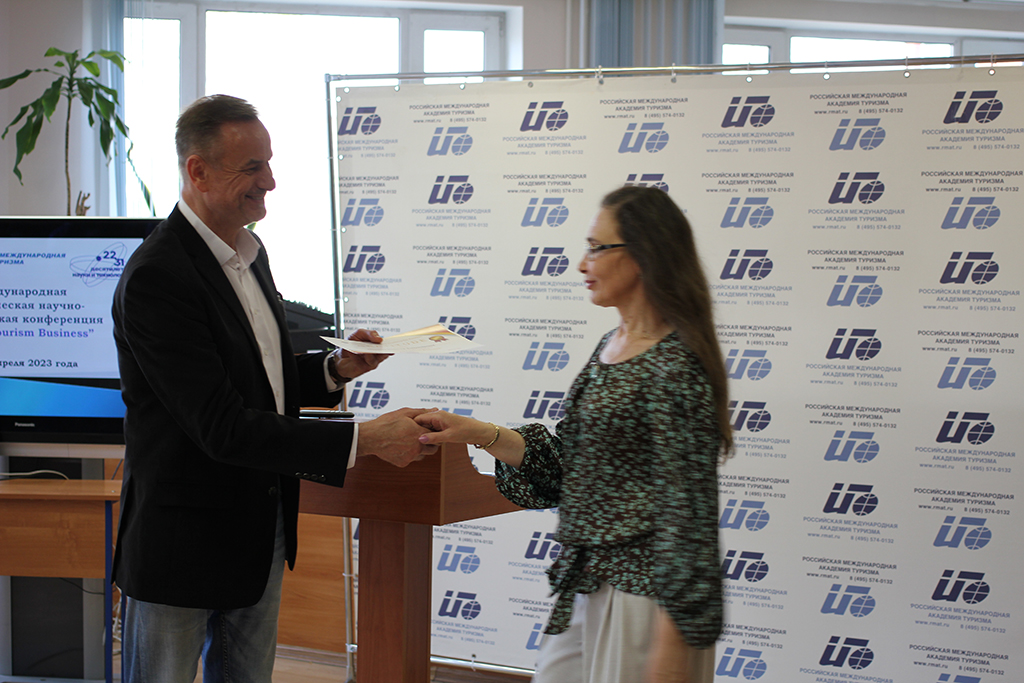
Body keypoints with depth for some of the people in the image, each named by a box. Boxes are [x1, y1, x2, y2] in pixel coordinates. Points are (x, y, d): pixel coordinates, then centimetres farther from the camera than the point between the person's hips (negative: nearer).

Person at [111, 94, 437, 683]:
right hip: (184, 541, -8)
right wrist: (363, 439, -29)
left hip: (261, 535, 8)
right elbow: (222, 426, -28)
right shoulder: (156, 278, -23)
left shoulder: (249, 252, 7)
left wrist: (335, 369, -1)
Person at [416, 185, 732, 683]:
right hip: (588, 586, 9)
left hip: (640, 598, -9)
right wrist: (477, 433, 1)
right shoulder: (612, 345, 10)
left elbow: (688, 511, -21)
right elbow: (564, 462, 12)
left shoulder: (674, 368, -19)